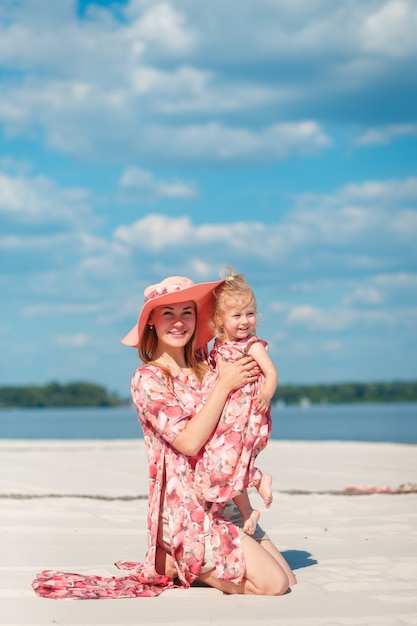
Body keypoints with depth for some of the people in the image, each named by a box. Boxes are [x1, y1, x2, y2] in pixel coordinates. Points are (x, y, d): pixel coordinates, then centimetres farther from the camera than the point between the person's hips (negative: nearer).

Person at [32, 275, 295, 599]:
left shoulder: (203, 369, 11)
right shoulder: (148, 378, -10)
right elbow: (188, 440, -19)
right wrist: (225, 384, -16)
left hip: (221, 502, 7)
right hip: (187, 508, -7)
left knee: (287, 579, 4)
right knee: (272, 584, -13)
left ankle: (184, 562, 13)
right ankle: (176, 567, 4)